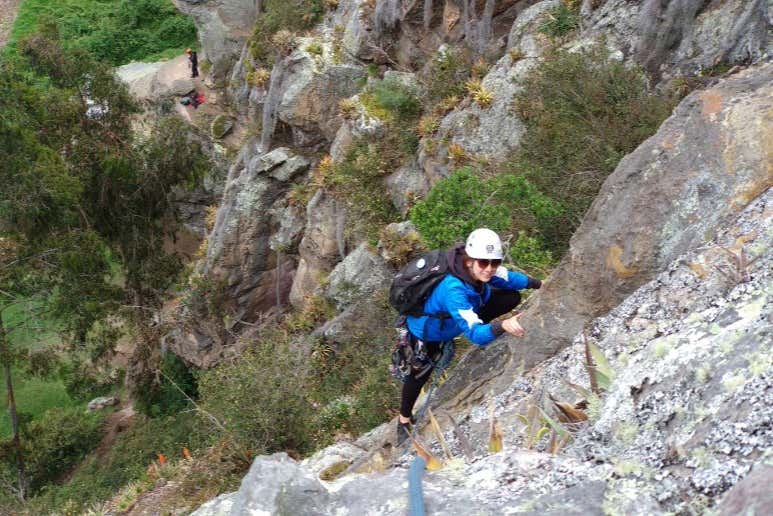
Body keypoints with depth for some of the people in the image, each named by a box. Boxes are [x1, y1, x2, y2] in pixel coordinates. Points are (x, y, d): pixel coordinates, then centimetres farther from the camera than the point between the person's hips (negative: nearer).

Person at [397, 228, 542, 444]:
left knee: (512, 297, -4)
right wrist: (502, 326, -67)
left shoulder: (479, 270, -26)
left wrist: (539, 284, -6)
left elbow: (508, 278, -3)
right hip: (427, 330, -6)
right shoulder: (453, 290, -46)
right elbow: (474, 333, -51)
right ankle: (404, 420, 34)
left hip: (466, 312, 6)